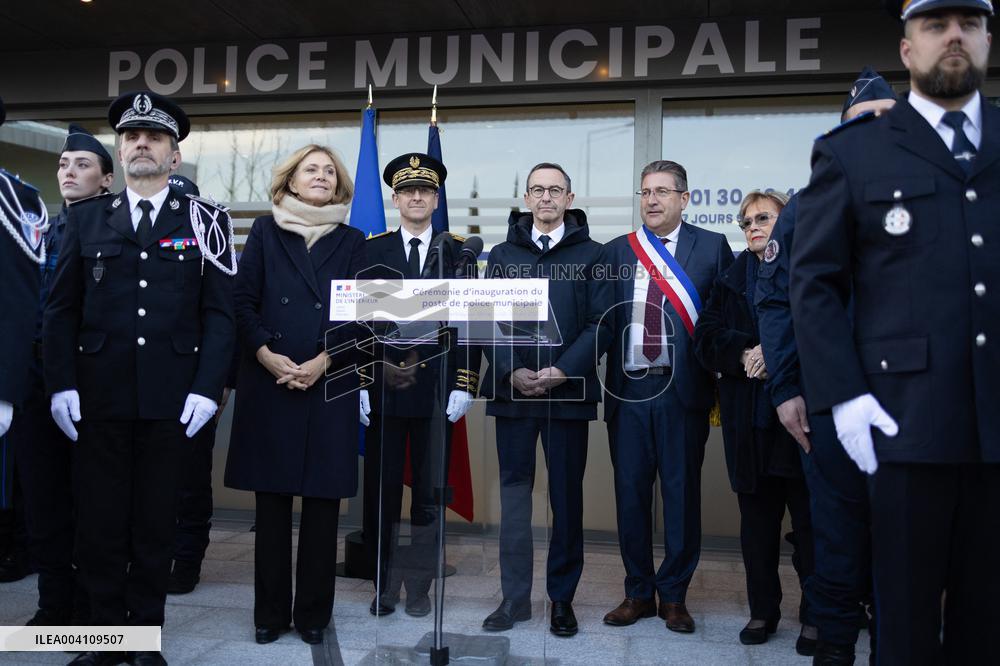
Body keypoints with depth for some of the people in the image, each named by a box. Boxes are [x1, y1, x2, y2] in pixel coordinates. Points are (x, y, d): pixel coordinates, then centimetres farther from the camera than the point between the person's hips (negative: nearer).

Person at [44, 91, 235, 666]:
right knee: (100, 522, 8)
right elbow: (62, 308, 8)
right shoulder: (87, 218, 10)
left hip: (171, 398, -1)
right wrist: (61, 384, -2)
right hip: (99, 396, 1)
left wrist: (206, 388, -8)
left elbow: (220, 312, 0)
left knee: (156, 522, 8)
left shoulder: (204, 223, 5)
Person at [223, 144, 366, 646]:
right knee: (271, 501, 5)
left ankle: (313, 612, 15)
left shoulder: (352, 242, 10)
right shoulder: (264, 231, 10)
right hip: (268, 382, 0)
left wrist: (322, 361, -11)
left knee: (323, 501, 3)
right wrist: (268, 356, -11)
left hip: (330, 384, 0)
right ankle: (270, 611, 17)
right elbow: (243, 301, 3)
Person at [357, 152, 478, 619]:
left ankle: (419, 586, 19)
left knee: (430, 492, 7)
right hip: (383, 386, 0)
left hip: (437, 390, 0)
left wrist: (464, 385, -5)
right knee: (381, 489, 7)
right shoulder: (372, 250, 7)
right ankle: (384, 585, 20)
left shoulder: (458, 252, 6)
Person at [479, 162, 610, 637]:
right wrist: (511, 371, -10)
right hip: (511, 389, 2)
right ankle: (515, 597, 15)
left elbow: (601, 322, -3)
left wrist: (563, 371, -14)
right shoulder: (503, 254, 11)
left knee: (567, 496, 5)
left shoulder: (591, 254, 5)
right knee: (514, 492, 6)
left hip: (569, 391, -1)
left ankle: (562, 598, 18)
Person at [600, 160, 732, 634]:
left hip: (683, 391, -2)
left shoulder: (712, 247, 3)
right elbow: (601, 319, 5)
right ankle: (638, 593, 23)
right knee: (630, 492, 9)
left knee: (682, 493, 6)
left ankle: (673, 595, 21)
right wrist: (607, 380, -5)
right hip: (629, 390, 2)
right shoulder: (615, 252, 10)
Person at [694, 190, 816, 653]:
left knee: (810, 520, 3)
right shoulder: (732, 279, 14)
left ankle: (816, 615, 16)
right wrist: (745, 353, -13)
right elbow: (706, 337, 5)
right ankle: (763, 610, 23)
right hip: (750, 419, 4)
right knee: (757, 519, 10)